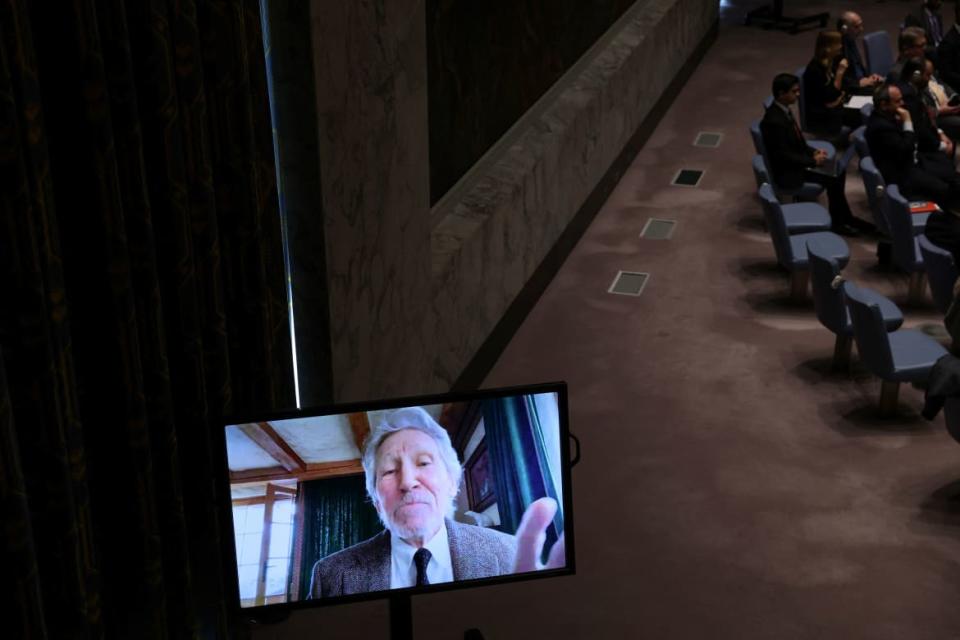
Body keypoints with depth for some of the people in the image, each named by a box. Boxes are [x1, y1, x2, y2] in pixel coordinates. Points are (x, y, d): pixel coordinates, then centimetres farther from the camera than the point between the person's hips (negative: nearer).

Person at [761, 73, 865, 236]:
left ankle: (845, 217, 14)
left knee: (838, 171, 4)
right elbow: (783, 156, -25)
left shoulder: (784, 110, 2)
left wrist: (813, 152, 0)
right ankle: (838, 222, 2)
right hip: (787, 171, -10)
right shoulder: (774, 120, -28)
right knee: (832, 180, -15)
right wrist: (813, 161, -18)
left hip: (796, 161, 10)